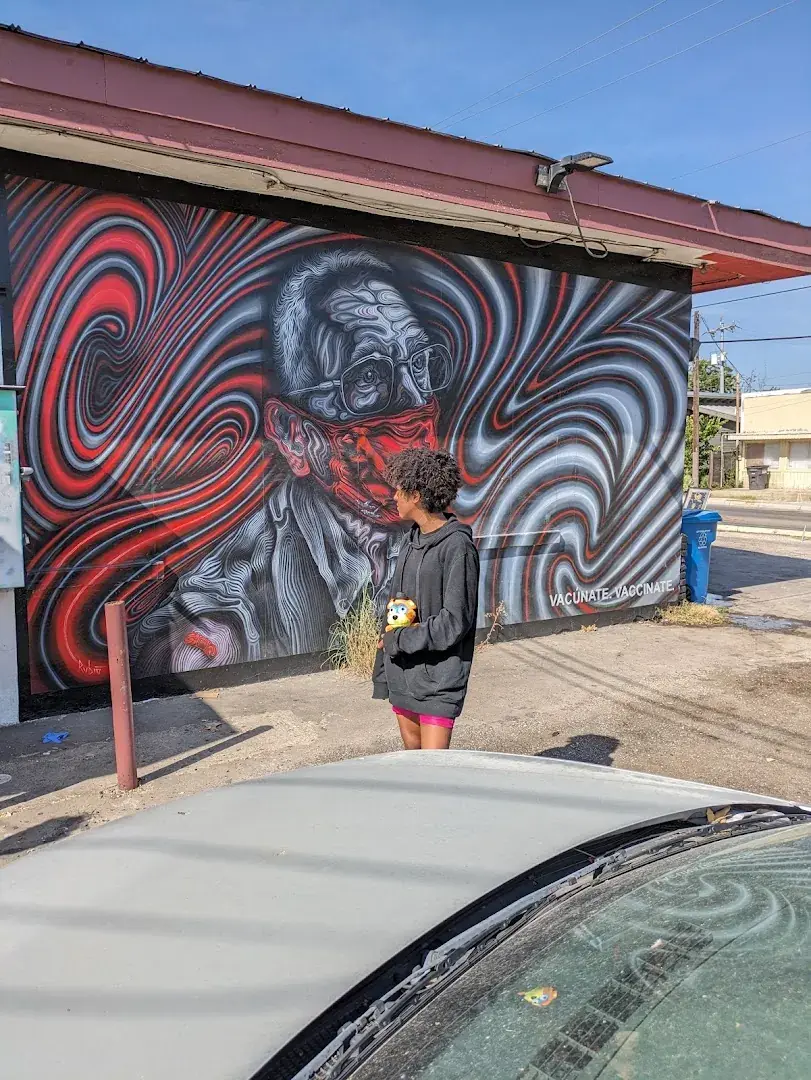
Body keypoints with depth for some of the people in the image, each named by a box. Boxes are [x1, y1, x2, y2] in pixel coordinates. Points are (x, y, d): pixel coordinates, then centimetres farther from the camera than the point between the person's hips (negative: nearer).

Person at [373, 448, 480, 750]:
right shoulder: (412, 539, 9)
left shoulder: (457, 546, -17)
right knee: (412, 751, 18)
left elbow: (454, 622, -19)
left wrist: (396, 640, -13)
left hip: (438, 674, -8)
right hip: (403, 669, 8)